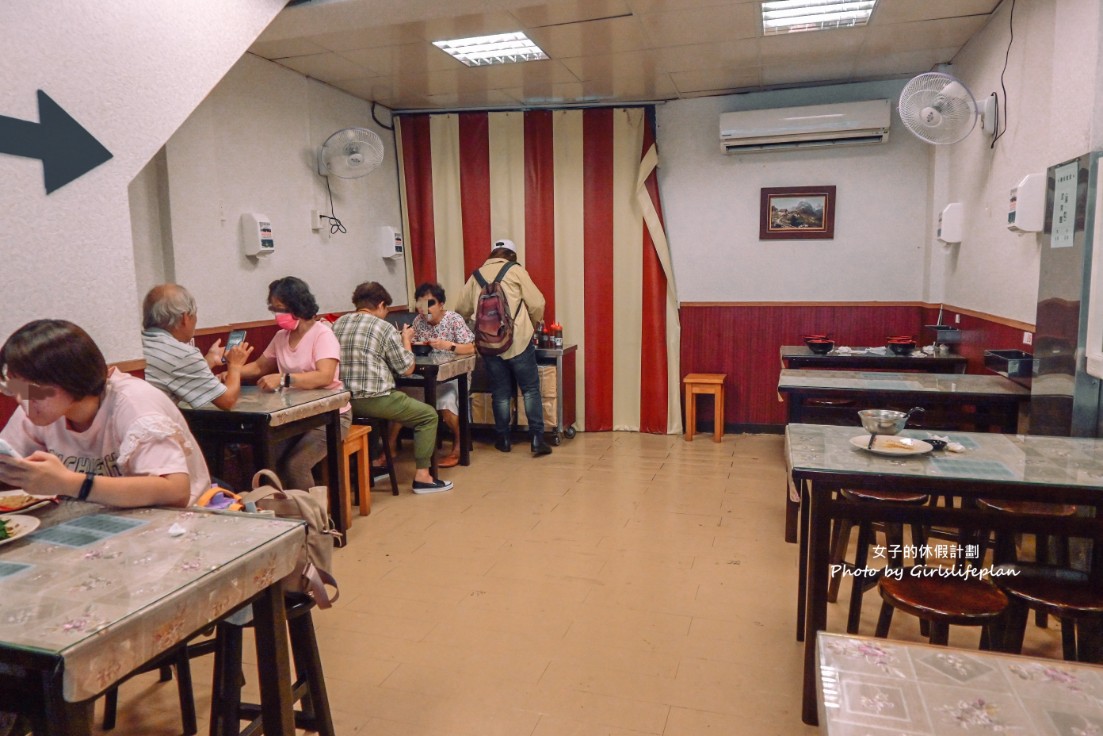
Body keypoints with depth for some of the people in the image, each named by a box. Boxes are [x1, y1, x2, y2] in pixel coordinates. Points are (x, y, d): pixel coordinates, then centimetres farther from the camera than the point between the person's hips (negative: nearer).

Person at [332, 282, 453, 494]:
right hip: (372, 400, -7)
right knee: (428, 415, 11)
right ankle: (422, 476, 6)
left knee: (397, 404, 35)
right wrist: (406, 340, 15)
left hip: (343, 400, 7)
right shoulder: (385, 328, -6)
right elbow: (407, 369, 0)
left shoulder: (337, 324, 9)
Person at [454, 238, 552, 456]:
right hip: (518, 341, -3)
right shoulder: (516, 271, 3)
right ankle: (537, 439, 1)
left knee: (500, 393, 12)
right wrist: (533, 324, 17)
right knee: (530, 390, 5)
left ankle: (503, 439, 18)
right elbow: (536, 304, -2)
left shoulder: (476, 276, 13)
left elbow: (462, 310, 16)